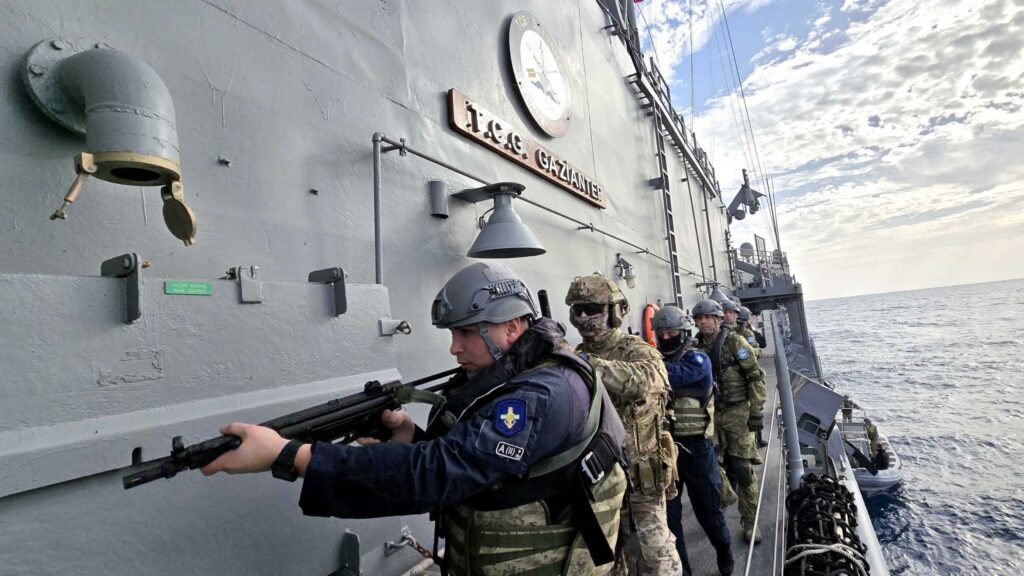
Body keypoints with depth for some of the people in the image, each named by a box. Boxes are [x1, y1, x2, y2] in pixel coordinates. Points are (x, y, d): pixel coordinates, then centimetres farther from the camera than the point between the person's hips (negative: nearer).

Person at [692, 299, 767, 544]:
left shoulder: (736, 342, -7)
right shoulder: (697, 347, 5)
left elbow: (755, 378, -8)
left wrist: (756, 412, -12)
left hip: (737, 411, -4)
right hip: (711, 413, 4)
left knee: (741, 468, 0)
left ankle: (749, 520, 15)